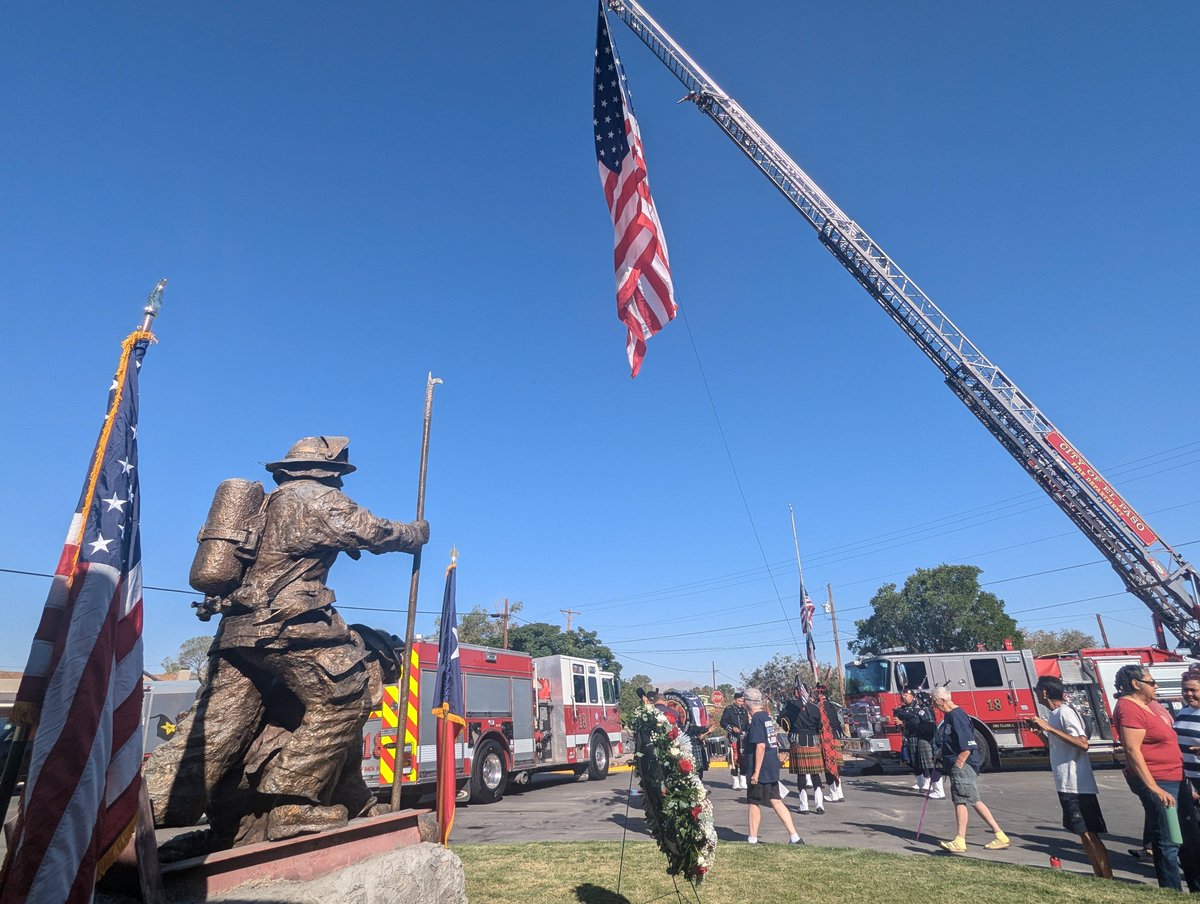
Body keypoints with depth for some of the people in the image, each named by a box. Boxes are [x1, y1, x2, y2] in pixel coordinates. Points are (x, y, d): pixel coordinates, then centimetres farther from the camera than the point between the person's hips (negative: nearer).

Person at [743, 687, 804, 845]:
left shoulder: (756, 719, -18)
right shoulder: (768, 717, 9)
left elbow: (760, 746, -23)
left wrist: (756, 772, -21)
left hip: (760, 769, -8)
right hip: (773, 768, 8)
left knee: (754, 802, 5)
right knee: (776, 801, 12)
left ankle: (752, 839, 14)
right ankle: (795, 837, 10)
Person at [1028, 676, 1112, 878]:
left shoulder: (1065, 712, -15)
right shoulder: (1055, 714, 13)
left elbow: (1083, 744, -27)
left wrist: (1049, 728, -28)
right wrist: (1040, 730, 10)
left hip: (1077, 785, -10)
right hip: (1067, 784, 10)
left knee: (1089, 834, -5)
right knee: (1084, 833, 14)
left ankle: (1108, 879, 1)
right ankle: (1100, 877, 21)